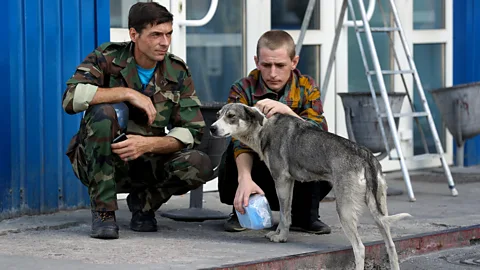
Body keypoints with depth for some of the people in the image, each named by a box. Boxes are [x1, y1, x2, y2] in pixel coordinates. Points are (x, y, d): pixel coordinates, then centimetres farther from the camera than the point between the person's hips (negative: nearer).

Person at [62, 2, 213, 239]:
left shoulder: (178, 72, -1)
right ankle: (103, 211, -21)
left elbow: (192, 131, -8)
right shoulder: (107, 58, -9)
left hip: (146, 163, 3)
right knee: (106, 111, -33)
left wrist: (148, 144, -26)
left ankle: (144, 201, 6)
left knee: (200, 166, -25)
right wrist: (128, 93, -28)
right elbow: (71, 98, -26)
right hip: (98, 161, -2)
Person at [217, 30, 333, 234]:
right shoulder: (243, 90, -12)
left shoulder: (307, 88, -6)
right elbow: (241, 139, -26)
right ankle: (240, 212, -7)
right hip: (256, 181, -1)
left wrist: (287, 111, -38)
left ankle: (305, 215, -6)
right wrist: (245, 179, -44)